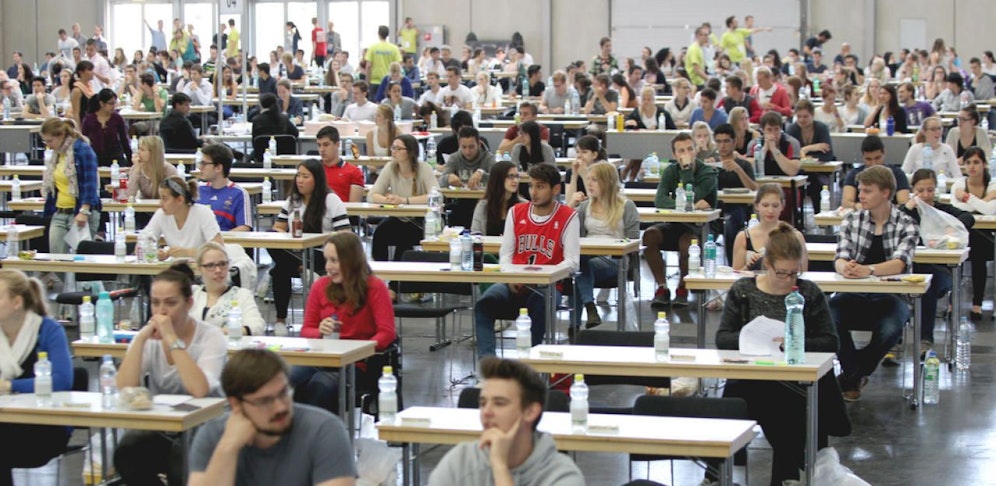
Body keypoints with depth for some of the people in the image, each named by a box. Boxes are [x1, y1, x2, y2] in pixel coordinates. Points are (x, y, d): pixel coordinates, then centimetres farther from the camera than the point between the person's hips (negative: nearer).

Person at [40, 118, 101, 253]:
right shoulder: (56, 154, 15)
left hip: (81, 215, -8)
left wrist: (84, 211, -22)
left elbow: (90, 183, -16)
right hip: (59, 214, 8)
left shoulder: (83, 150, -10)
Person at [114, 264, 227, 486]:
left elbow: (199, 390, -27)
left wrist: (172, 340, -24)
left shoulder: (211, 337, -8)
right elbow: (125, 390, -13)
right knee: (126, 453, -28)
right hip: (158, 430, 4)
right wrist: (141, 338, -17)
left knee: (181, 460, -35)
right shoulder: (150, 339, 3)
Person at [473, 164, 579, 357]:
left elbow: (572, 262, -5)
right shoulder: (516, 212, 14)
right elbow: (505, 254, 14)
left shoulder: (568, 218, 1)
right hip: (513, 284, 4)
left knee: (540, 304, -39)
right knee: (484, 303, -26)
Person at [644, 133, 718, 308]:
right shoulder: (671, 171, 3)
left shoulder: (707, 173, -9)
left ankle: (683, 289, -12)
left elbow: (691, 198, -24)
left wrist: (687, 168, -21)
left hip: (700, 227, -4)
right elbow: (659, 200, -13)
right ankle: (662, 287, -15)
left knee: (686, 242, -36)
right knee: (649, 236, -25)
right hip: (675, 225, 4)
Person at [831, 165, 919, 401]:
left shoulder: (906, 225, 0)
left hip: (889, 296, -2)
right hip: (853, 295, 2)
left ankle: (851, 376, -4)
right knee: (829, 317, -31)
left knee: (890, 329, -35)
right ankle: (856, 375, -4)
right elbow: (840, 258, -4)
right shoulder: (852, 220, 8)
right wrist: (844, 267, -31)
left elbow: (899, 264, -16)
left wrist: (868, 270, -38)